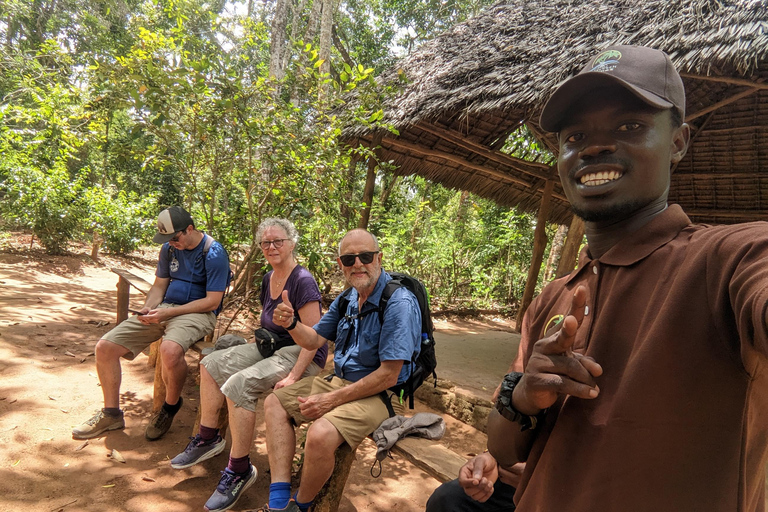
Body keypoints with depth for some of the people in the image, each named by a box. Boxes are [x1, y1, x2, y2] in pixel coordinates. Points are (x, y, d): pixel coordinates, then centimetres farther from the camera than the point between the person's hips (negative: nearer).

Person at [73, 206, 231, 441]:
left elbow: (212, 301, -15)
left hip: (197, 313, -7)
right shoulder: (169, 248, 10)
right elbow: (159, 285, 18)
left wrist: (168, 312, -18)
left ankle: (171, 407, -6)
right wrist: (148, 308, -5)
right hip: (165, 309, 7)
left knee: (169, 349, -39)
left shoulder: (214, 253, -12)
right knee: (105, 346, -4)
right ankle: (111, 414, 15)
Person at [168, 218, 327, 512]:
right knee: (212, 364, 0)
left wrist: (293, 377, -27)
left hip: (301, 356, -9)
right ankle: (208, 439, 15)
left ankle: (240, 471, -12)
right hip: (271, 346, 9)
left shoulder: (302, 281, -18)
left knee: (239, 384, -27)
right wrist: (258, 343, 8)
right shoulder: (268, 279, 9)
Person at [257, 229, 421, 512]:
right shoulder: (347, 298, 4)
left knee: (320, 435, -32)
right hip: (338, 380, 9)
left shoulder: (400, 304, -22)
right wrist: (291, 324, -12)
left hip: (378, 394, -9)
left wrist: (332, 399, -19)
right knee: (274, 403, 7)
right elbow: (314, 340, 11)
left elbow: (388, 376, -23)